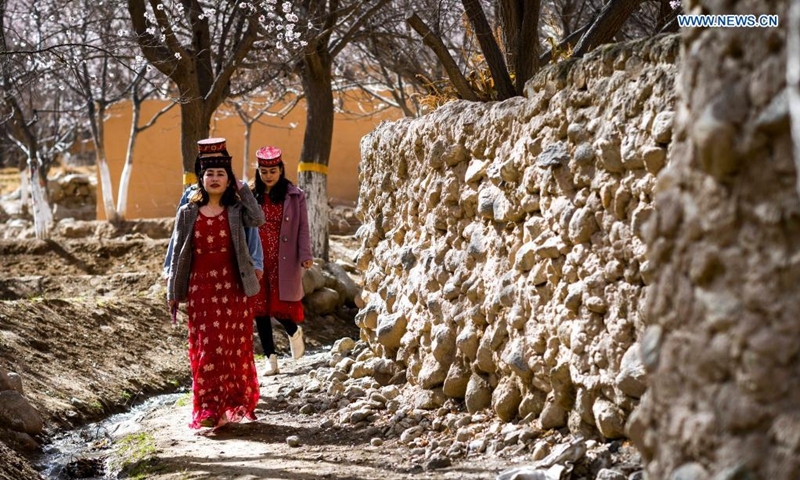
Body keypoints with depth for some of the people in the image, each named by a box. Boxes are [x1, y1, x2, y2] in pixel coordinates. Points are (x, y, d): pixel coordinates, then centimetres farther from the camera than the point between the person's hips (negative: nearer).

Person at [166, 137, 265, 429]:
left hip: (232, 288, -1)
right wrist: (173, 291, 5)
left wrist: (242, 189, -9)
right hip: (200, 288, 1)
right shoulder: (188, 213, 5)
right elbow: (177, 253, 7)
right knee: (205, 349, -1)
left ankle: (236, 404, 17)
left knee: (234, 346, 4)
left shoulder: (236, 211, 3)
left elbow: (258, 219, -19)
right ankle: (208, 408, 1)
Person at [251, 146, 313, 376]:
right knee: (260, 309, 3)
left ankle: (294, 332, 29)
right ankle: (271, 359, 11)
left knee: (280, 307, -6)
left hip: (283, 263, -2)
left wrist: (306, 255, -10)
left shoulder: (295, 196, 1)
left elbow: (303, 229, 1)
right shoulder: (251, 196, 5)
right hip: (257, 262, 2)